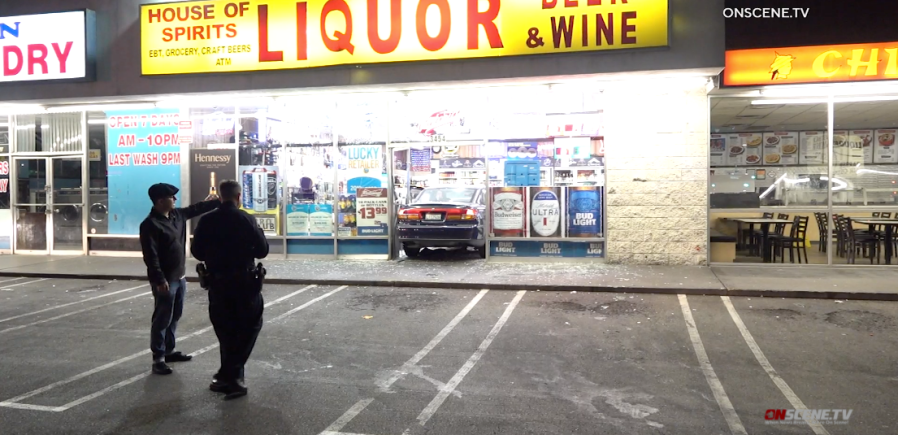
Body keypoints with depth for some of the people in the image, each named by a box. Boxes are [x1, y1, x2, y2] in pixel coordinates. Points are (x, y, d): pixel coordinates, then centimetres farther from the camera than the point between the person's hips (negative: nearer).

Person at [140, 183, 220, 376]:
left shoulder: (177, 215, 7)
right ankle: (158, 358, 8)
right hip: (165, 280, -9)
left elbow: (197, 208, 21)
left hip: (180, 276, 9)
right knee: (162, 319, -1)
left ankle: (169, 351, 29)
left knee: (175, 317, 17)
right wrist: (159, 280, -24)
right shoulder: (150, 224, -18)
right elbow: (150, 256, -21)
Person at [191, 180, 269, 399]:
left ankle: (229, 376, 19)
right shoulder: (245, 218, -10)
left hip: (217, 282, 4)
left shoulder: (206, 220, -1)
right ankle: (230, 375, -1)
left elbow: (197, 252, 5)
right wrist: (259, 233, 9)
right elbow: (262, 250, -9)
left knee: (226, 330, 14)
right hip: (244, 281, -3)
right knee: (248, 326, 9)